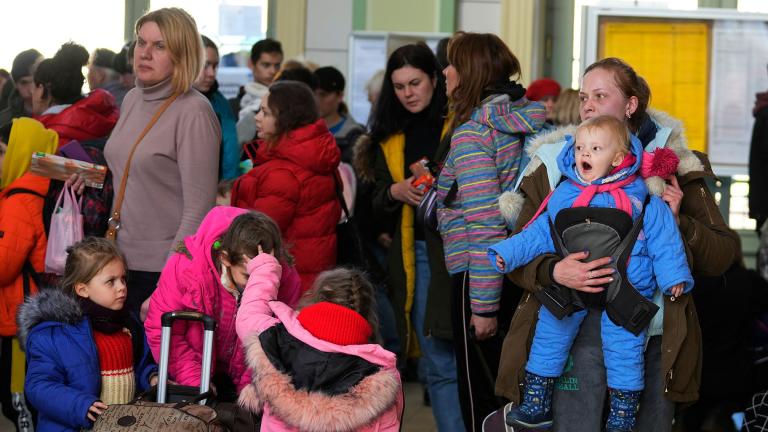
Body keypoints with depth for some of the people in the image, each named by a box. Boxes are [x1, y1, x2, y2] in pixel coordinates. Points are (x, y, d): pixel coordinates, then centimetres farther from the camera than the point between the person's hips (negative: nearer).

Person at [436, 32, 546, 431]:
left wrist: (483, 305, -19)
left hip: (479, 276, -8)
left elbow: (485, 223, -20)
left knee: (480, 399, 2)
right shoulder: (526, 119, 8)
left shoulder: (472, 131, -14)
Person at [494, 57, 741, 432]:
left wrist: (679, 223, -10)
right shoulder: (553, 166, 9)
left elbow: (723, 255, 8)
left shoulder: (672, 166, 9)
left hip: (655, 335, 1)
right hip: (581, 328, -1)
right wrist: (553, 271, -16)